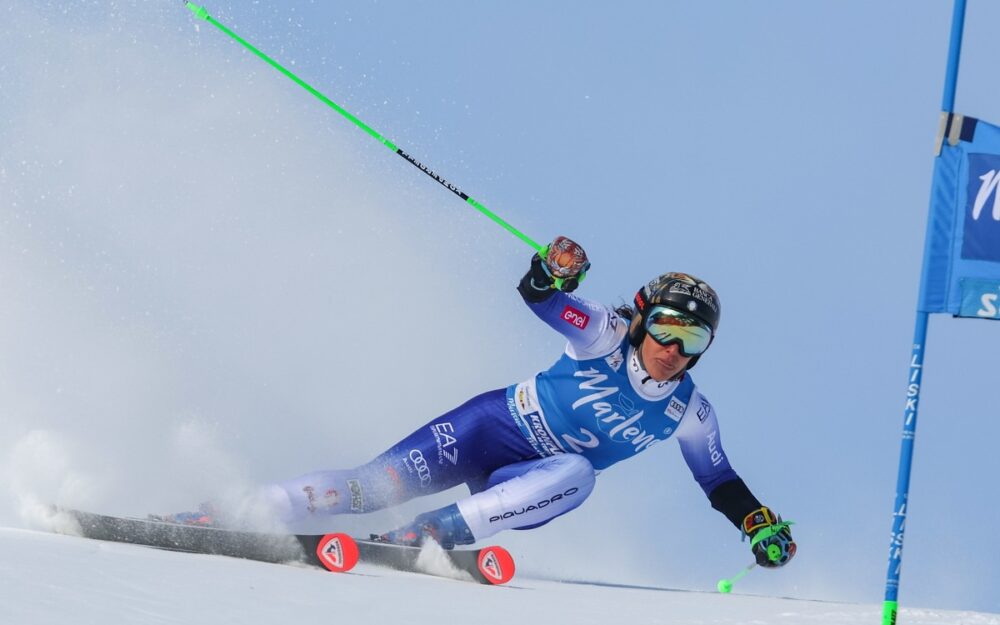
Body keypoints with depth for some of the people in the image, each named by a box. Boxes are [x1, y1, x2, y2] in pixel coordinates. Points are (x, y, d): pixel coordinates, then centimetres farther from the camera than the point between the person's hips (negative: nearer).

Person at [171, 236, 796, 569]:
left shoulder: (688, 414, -2)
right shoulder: (607, 335, -12)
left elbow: (721, 482, 10)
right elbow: (542, 299, -23)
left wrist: (762, 524, -5)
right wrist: (553, 271, -46)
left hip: (531, 486, 2)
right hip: (494, 427, -2)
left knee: (577, 475, -34)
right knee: (374, 484, -19)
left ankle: (427, 534, -37)